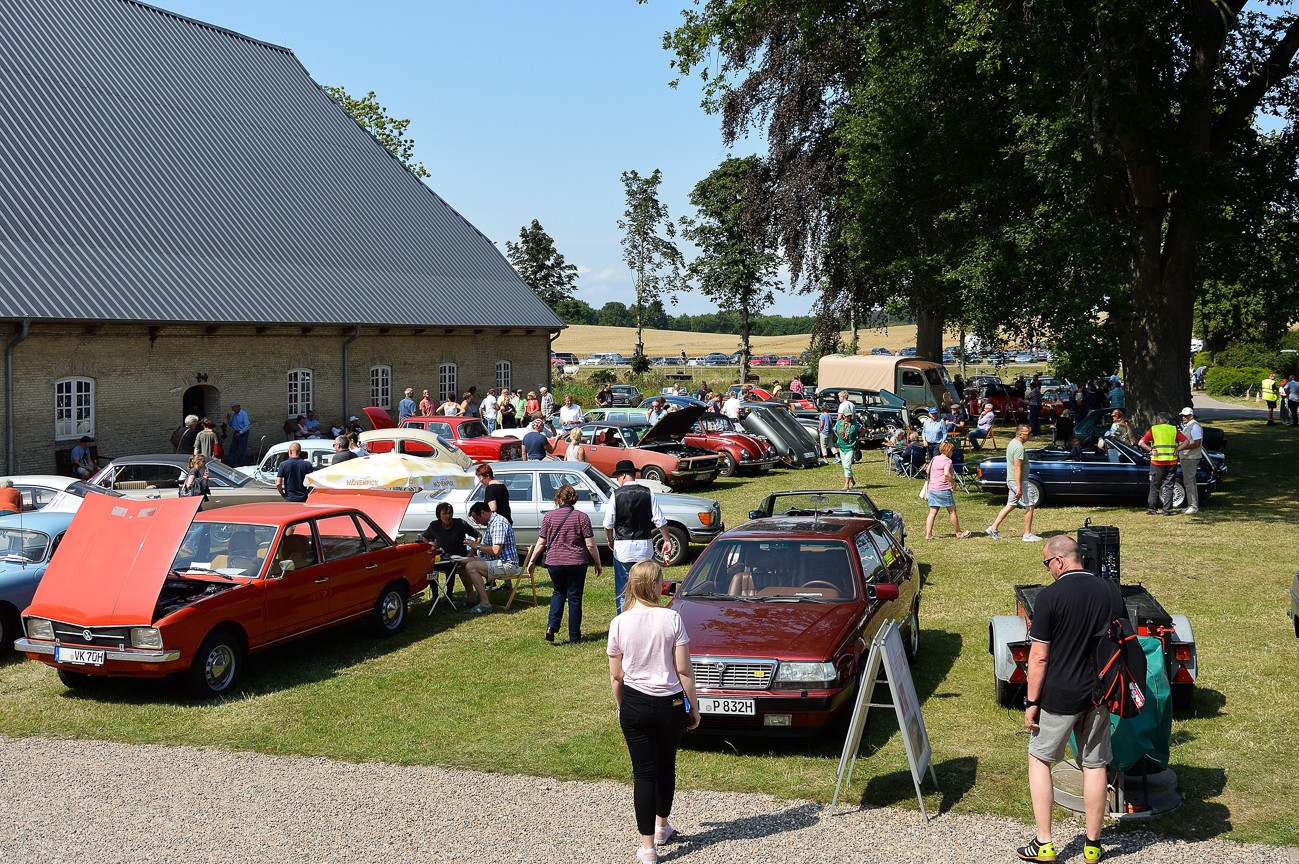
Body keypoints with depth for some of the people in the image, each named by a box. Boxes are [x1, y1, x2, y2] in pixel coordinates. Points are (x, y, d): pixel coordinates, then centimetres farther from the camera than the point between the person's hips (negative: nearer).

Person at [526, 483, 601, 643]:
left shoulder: (549, 516, 0)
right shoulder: (582, 517, -4)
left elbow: (541, 542, 2)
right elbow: (590, 545, -7)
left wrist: (532, 561, 13)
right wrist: (597, 563, 5)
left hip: (554, 562, 2)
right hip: (577, 563, -2)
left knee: (558, 592, 21)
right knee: (574, 597, 7)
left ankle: (552, 626, 1)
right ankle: (574, 637, 10)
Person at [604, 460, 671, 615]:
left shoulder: (616, 494, -6)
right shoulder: (648, 493, 0)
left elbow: (608, 523, -2)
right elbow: (660, 521, -1)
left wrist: (610, 540, 15)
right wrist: (667, 540, 10)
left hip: (623, 547, -2)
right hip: (645, 546, 2)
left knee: (622, 588, 7)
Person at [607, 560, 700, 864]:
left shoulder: (619, 624, -8)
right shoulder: (672, 619, -13)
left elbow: (616, 676, 1)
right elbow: (684, 670, -9)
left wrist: (621, 707, 16)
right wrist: (694, 706, 3)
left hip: (634, 704, 0)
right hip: (671, 704, 0)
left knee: (643, 773, 6)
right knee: (666, 766, 21)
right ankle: (662, 825, 41)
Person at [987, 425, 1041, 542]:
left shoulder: (1012, 443, 12)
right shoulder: (1019, 447, -20)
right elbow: (1017, 469, -24)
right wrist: (1019, 488, -25)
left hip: (1011, 480, 10)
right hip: (1018, 481, -10)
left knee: (1011, 505, 14)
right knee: (1029, 506, 0)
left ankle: (993, 528, 11)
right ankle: (1027, 534, 4)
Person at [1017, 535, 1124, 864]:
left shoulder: (1049, 596, -16)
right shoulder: (1112, 591, 1)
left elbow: (1039, 656, -15)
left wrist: (1032, 702, -7)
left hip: (1059, 697, -4)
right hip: (1099, 695, 4)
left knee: (1039, 760, 12)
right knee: (1095, 766, 13)